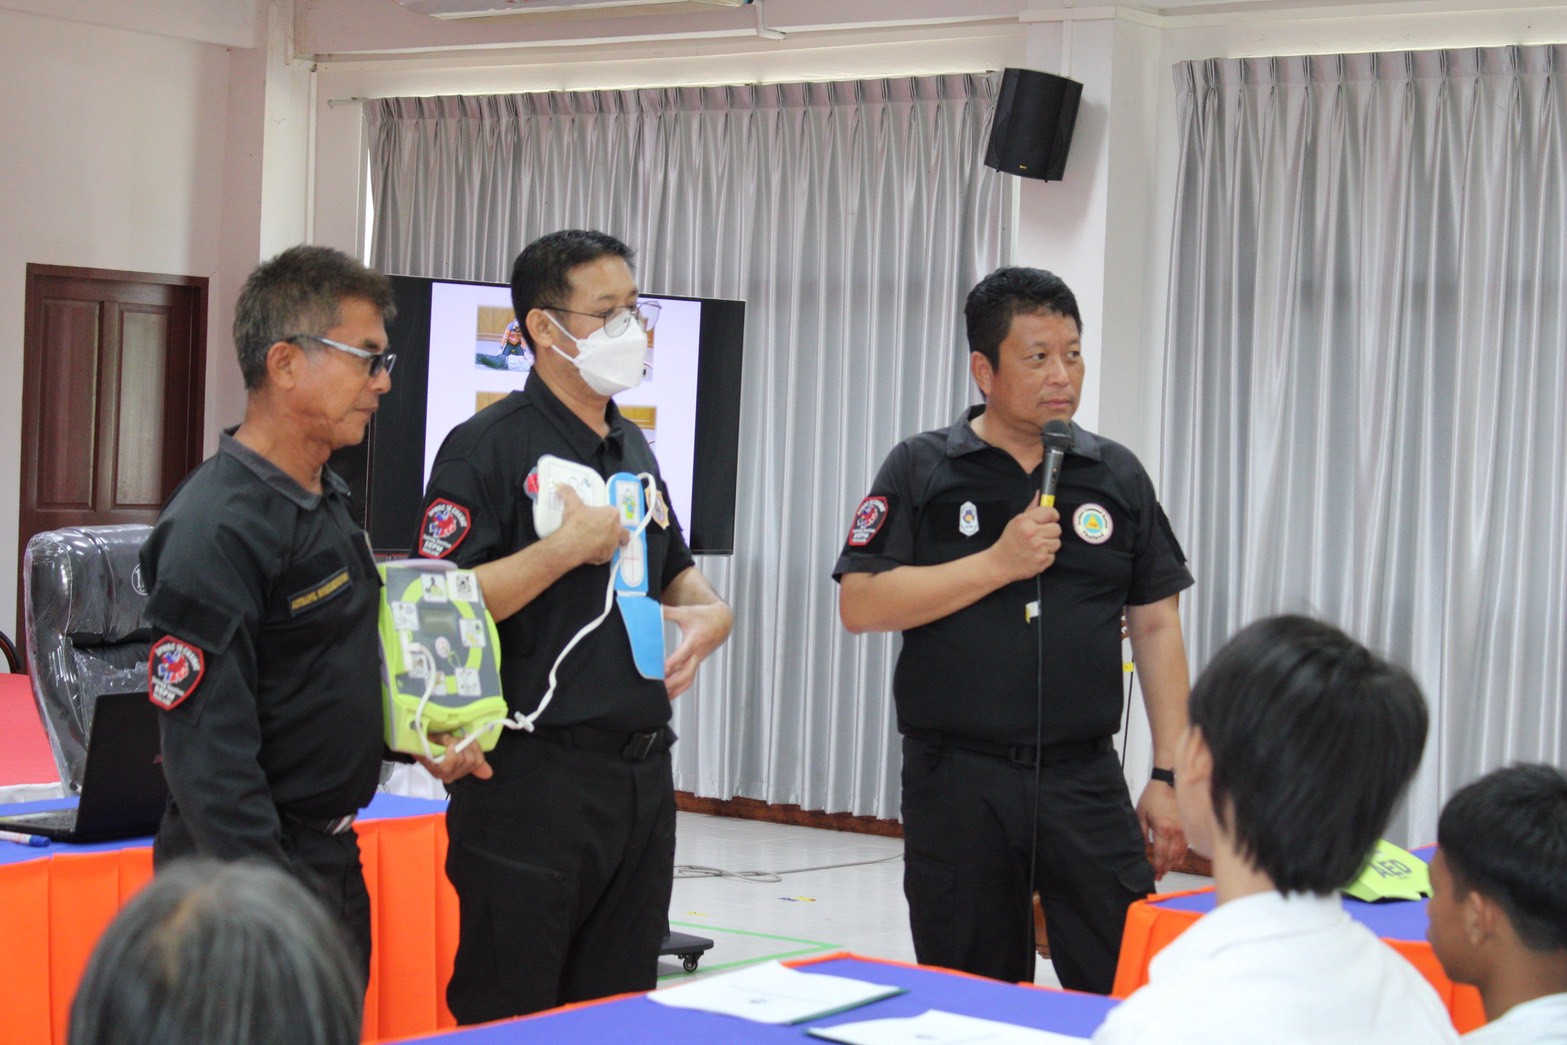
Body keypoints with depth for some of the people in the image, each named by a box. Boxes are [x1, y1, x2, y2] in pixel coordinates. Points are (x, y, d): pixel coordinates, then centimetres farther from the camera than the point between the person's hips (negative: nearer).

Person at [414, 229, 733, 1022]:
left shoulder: (632, 448, 16)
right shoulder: (488, 446, -9)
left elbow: (673, 568, 28)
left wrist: (709, 612, 6)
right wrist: (567, 547, -19)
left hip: (642, 772, 8)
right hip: (533, 777, -8)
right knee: (509, 1014, -1)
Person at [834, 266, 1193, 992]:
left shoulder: (1117, 476, 9)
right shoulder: (921, 470, 2)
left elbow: (1156, 626, 9)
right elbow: (860, 603, -8)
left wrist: (1168, 776, 3)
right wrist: (998, 563, -15)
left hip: (1085, 777, 1)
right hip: (956, 780, -1)